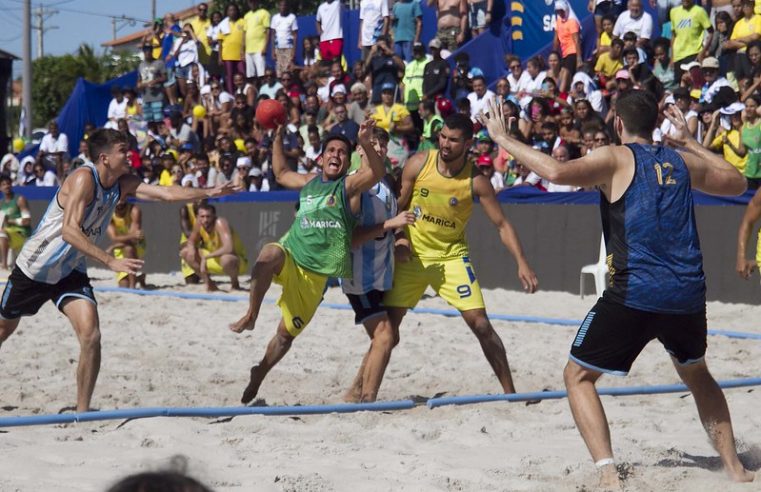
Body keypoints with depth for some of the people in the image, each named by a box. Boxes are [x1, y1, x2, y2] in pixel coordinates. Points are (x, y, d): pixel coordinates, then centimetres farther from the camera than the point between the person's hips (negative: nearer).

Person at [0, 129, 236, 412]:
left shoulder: (123, 185, -6)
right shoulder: (84, 179, -27)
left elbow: (167, 193, -12)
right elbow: (69, 231, -37)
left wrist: (209, 193, -26)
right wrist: (110, 262, -44)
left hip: (70, 272, 5)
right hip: (34, 268, -5)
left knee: (91, 336, -15)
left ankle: (82, 411, -9)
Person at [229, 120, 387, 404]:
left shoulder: (350, 185, -3)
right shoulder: (308, 183, 14)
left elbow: (377, 173, -23)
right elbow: (281, 174, 34)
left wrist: (365, 144, -40)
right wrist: (278, 139, 26)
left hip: (315, 272, -2)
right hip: (289, 255, 2)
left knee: (286, 334, 5)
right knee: (270, 254, -37)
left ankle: (258, 376, 26)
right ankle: (250, 316, -25)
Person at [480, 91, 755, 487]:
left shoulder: (615, 158, 0)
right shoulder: (683, 162, 15)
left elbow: (557, 172, -17)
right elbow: (737, 183, 33)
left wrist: (503, 138, -6)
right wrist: (689, 142, 40)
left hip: (634, 294, -5)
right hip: (688, 294, 5)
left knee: (578, 377, 9)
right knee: (697, 374, 31)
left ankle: (608, 473, -8)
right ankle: (734, 466, 27)